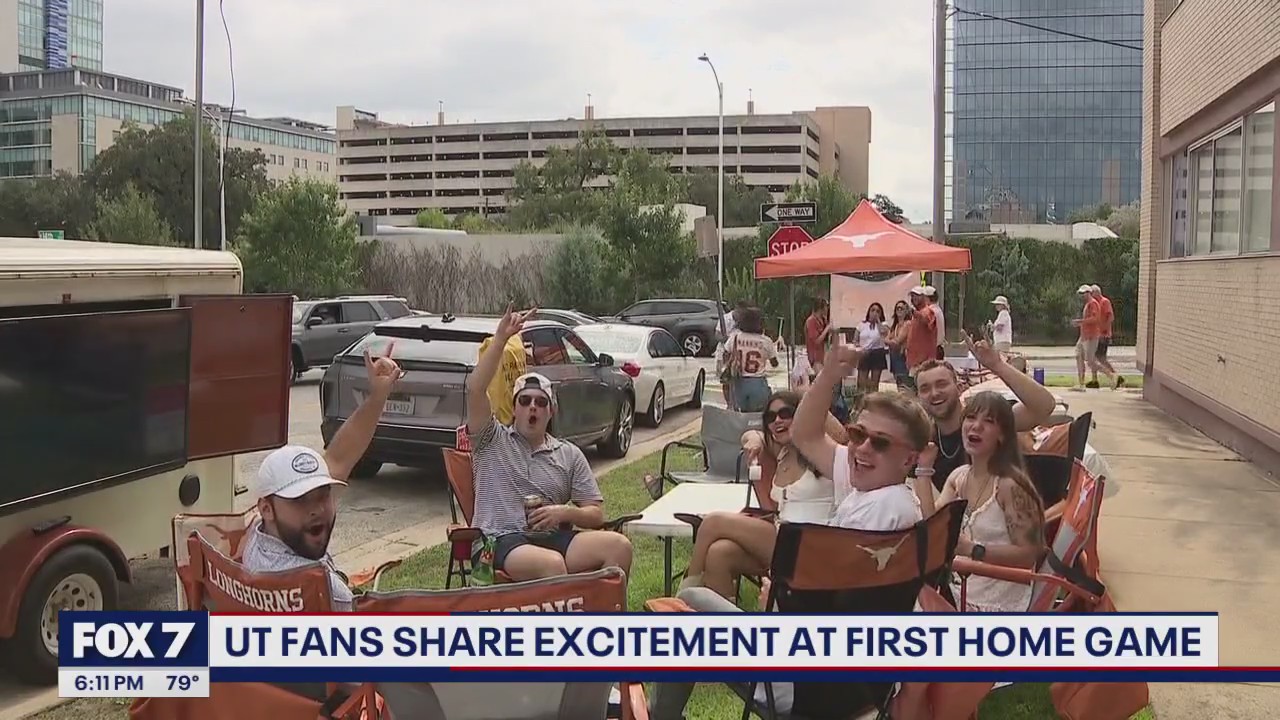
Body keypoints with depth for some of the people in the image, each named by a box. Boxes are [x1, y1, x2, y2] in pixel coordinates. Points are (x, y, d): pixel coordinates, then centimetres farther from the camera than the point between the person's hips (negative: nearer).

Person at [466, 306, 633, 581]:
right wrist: (500, 338, -9)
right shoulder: (492, 441, 12)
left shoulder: (569, 454, 20)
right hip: (499, 541, -4)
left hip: (553, 539, 4)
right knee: (553, 565, -38)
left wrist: (565, 512, -6)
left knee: (619, 546, -24)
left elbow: (596, 514, 16)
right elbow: (475, 390, -5)